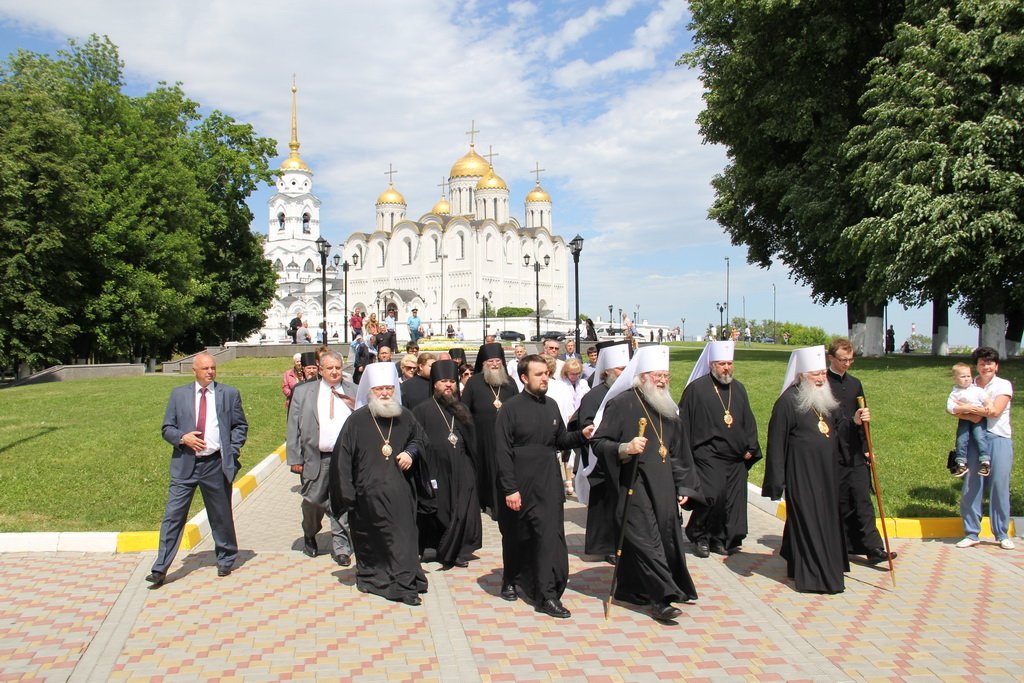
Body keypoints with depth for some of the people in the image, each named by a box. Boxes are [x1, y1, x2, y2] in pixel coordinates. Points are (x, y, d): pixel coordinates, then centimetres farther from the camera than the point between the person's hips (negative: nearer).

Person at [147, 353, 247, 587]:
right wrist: (182, 437, -13)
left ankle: (226, 560, 29)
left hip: (216, 464, 0)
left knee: (221, 516, 11)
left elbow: (241, 425, 9)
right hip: (185, 464, 1)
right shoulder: (179, 394, 6)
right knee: (173, 516, -3)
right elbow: (167, 428, 7)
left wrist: (233, 451, -3)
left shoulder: (229, 394, 4)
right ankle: (160, 569, 4)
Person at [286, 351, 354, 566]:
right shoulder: (303, 392, 6)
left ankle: (341, 548, 11)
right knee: (313, 502, 11)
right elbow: (294, 427, 3)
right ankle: (309, 535, 38)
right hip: (315, 458, 0)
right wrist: (295, 458, -3)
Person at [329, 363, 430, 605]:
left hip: (400, 493, 3)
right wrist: (347, 493, -7)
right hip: (368, 493, -2)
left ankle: (404, 583, 15)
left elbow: (420, 438, 21)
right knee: (370, 540, 6)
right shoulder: (357, 420, -6)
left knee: (402, 538, 3)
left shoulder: (404, 417, 3)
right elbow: (342, 458, -4)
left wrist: (411, 452, -2)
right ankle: (370, 576, 22)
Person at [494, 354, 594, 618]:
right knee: (516, 537, 12)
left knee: (550, 535, -5)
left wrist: (582, 435, -2)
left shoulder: (551, 406, 7)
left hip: (547, 485, 4)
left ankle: (547, 595, 0)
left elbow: (560, 440, 17)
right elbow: (502, 451, -11)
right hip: (518, 486, -3)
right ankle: (512, 581, 35)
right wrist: (509, 489, -15)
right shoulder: (511, 408, -9)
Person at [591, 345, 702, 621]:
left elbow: (679, 452, 20)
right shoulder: (622, 403, -7)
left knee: (666, 538, 9)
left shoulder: (669, 409, 14)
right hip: (635, 485, -7)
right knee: (645, 540, -10)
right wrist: (624, 448, -26)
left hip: (663, 487, 7)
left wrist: (684, 487, 15)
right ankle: (661, 597, -4)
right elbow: (599, 442, -9)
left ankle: (630, 589, 22)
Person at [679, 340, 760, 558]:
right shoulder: (696, 388, -4)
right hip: (708, 456, -6)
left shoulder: (738, 389, 13)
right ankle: (699, 537, 6)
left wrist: (750, 448, 9)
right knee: (713, 495, -14)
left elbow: (748, 421, 19)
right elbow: (683, 422, -4)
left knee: (733, 500, 6)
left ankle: (721, 539, 20)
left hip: (736, 458, 6)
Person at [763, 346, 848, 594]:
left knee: (827, 519, 16)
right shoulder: (788, 401, -14)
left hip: (826, 473, 8)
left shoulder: (825, 398, 10)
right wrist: (776, 482, -15)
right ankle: (813, 575, 6)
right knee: (807, 522, -3)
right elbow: (776, 443, -14)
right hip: (801, 474, -8)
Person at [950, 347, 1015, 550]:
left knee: (1000, 486, -2)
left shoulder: (1004, 385, 4)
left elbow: (995, 411, -10)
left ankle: (1002, 534, 11)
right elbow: (956, 410, 0)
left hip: (999, 438, -2)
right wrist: (981, 410, -16)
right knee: (971, 486, 0)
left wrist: (969, 408, -7)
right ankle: (971, 534, 8)